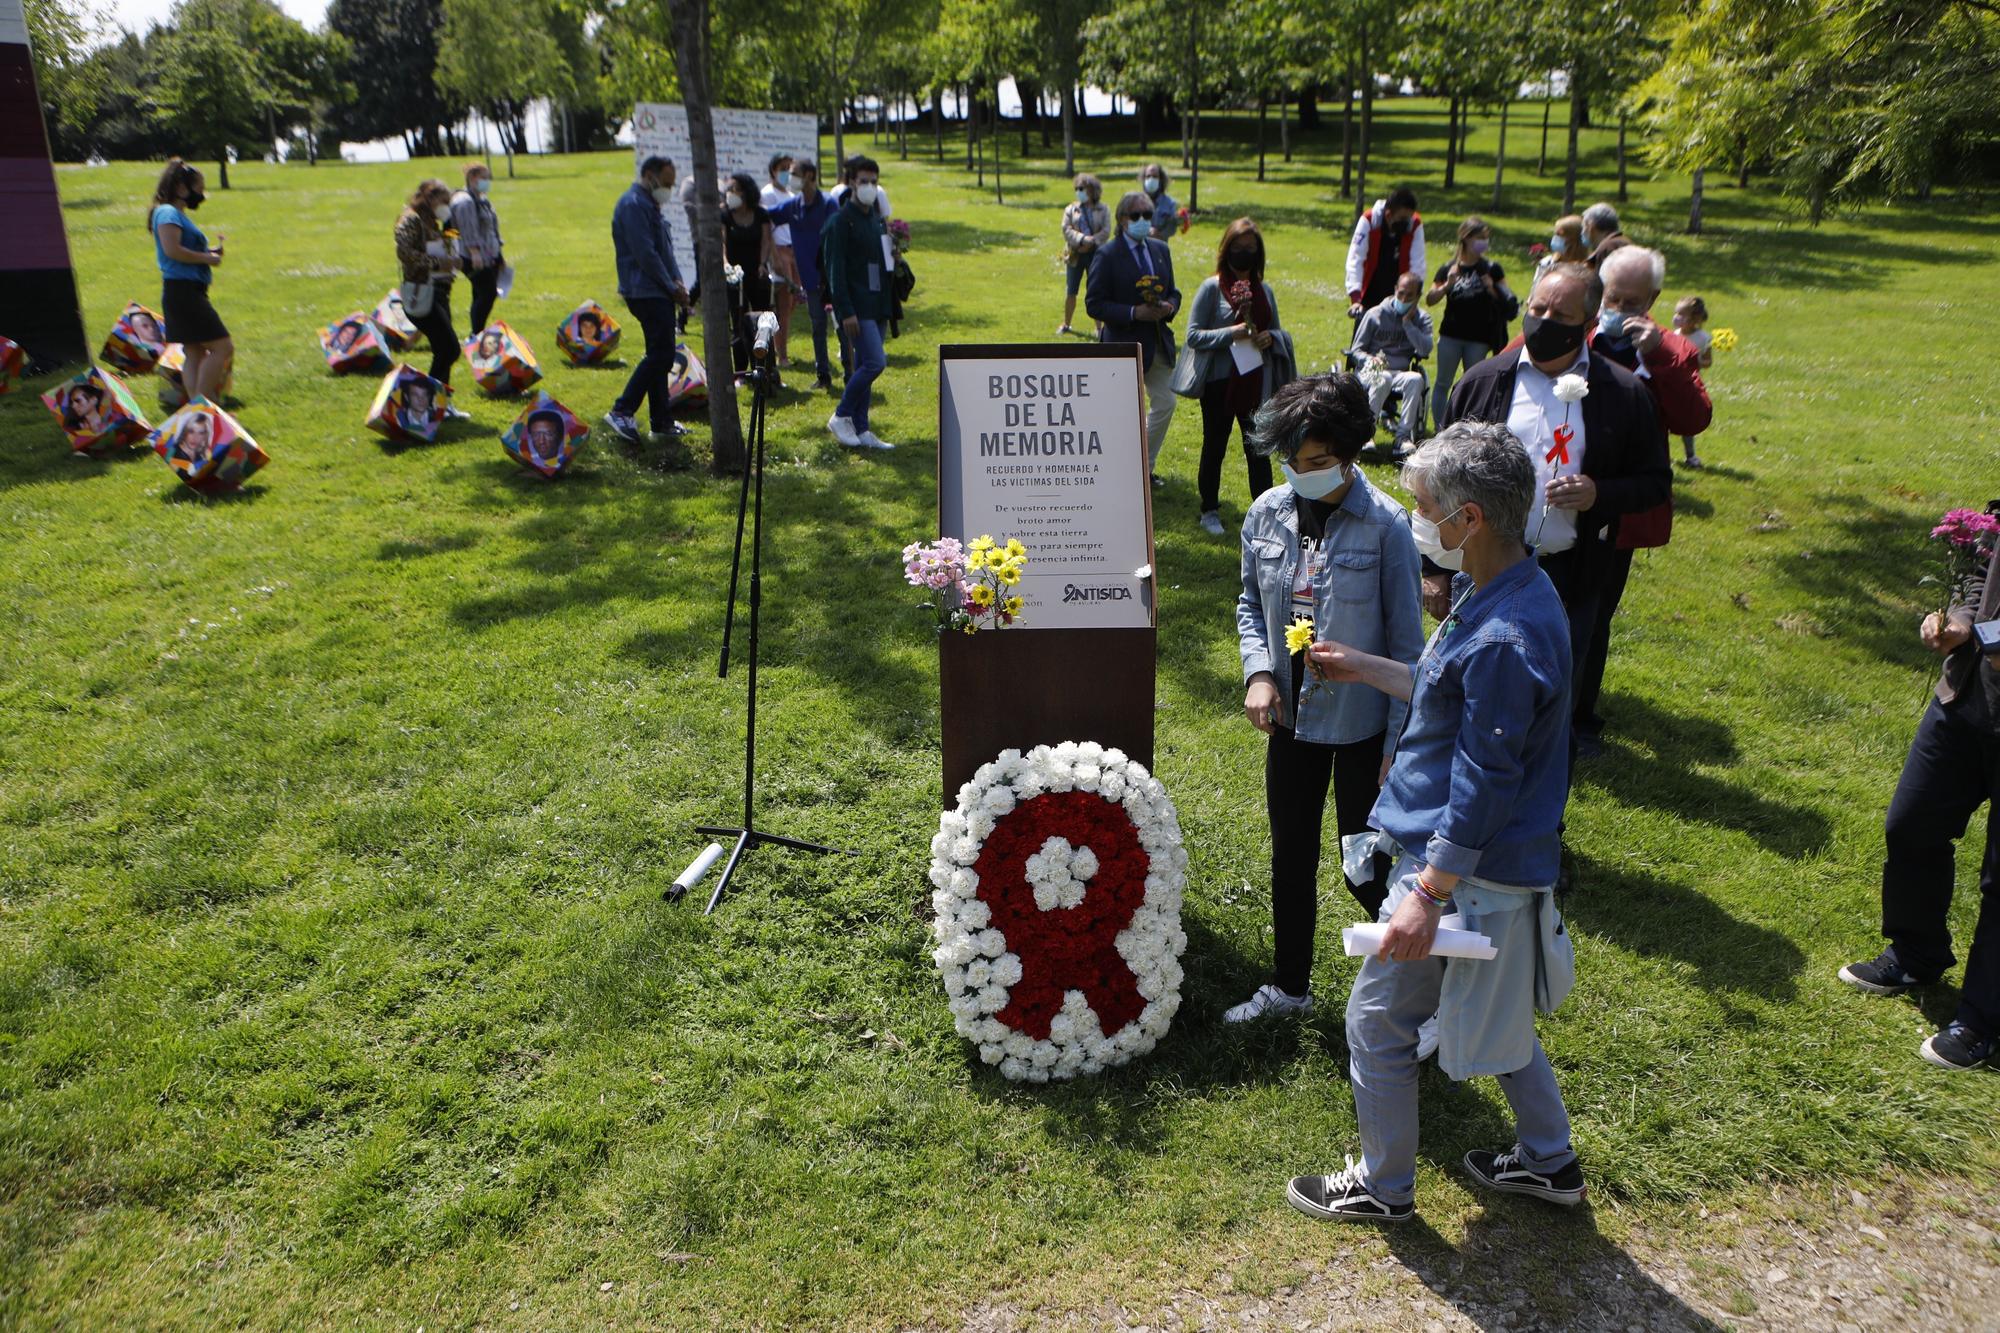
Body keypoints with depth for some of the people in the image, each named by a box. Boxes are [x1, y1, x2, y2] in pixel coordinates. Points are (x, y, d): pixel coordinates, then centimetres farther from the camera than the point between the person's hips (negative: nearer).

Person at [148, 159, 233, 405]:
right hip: (182, 291, -11)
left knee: (195, 353, 10)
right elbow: (172, 249, -22)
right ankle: (202, 403, -11)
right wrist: (207, 258, -14)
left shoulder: (178, 214, 20)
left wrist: (210, 252, 8)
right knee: (223, 347, -12)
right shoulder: (168, 213, -10)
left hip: (190, 292, 11)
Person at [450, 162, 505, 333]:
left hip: (491, 256, 9)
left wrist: (500, 255, 27)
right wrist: (474, 251, -29)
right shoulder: (464, 201, -11)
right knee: (488, 294, -15)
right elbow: (468, 229, -21)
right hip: (475, 258, -9)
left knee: (482, 295, 9)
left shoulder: (484, 200, 20)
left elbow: (493, 228, 26)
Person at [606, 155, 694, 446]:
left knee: (660, 355, 11)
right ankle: (621, 412, -11)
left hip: (657, 292, 11)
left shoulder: (649, 204, 20)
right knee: (660, 354, -13)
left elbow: (664, 250, 22)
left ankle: (662, 421, 16)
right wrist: (672, 288, -14)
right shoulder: (633, 205, -14)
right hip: (646, 292, -11)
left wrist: (676, 282, 7)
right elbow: (646, 254, -19)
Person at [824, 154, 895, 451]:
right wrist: (846, 311, -19)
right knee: (875, 362, -16)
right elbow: (836, 269, -13)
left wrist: (886, 307, 17)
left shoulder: (877, 219, 16)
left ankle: (861, 431, 14)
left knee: (864, 367, 9)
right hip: (856, 308, -8)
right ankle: (841, 417, -1)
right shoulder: (841, 221, -9)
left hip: (875, 306, 8)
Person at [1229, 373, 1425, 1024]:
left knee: (1366, 872, 6)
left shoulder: (1385, 524, -16)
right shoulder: (1266, 514, -3)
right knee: (1291, 857, 17)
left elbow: (1405, 640, -11)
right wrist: (1259, 672, -8)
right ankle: (1289, 986, 37)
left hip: (1362, 725, -4)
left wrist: (1399, 743, -11)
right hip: (1291, 718, 5)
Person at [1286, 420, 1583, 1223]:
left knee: (1377, 1021, 7)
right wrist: (1366, 669, 20)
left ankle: (1383, 1188, 26)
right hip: (1495, 859, 10)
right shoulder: (1501, 594, 2)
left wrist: (1427, 896, -23)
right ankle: (1549, 1161, 43)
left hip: (1467, 871, -10)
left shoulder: (1505, 638, -29)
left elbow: (1483, 789, -27)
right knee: (1493, 1015, 26)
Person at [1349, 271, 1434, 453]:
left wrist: (1408, 322, -9)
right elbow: (1356, 350, 5)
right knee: (1384, 378, -39)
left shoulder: (1422, 318, 10)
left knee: (1415, 379, -34)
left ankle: (1403, 436, -37)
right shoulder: (1376, 314, 4)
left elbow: (1425, 350, -8)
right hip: (1372, 372, -2)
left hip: (1402, 373, 2)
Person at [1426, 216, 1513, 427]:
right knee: (1443, 383, 5)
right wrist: (1447, 285, -17)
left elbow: (1506, 302, 6)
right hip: (1450, 335, 0)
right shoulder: (1449, 269, 0)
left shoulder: (1491, 269, 1)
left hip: (1478, 338, 0)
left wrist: (1492, 290, -13)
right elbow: (1429, 300, -2)